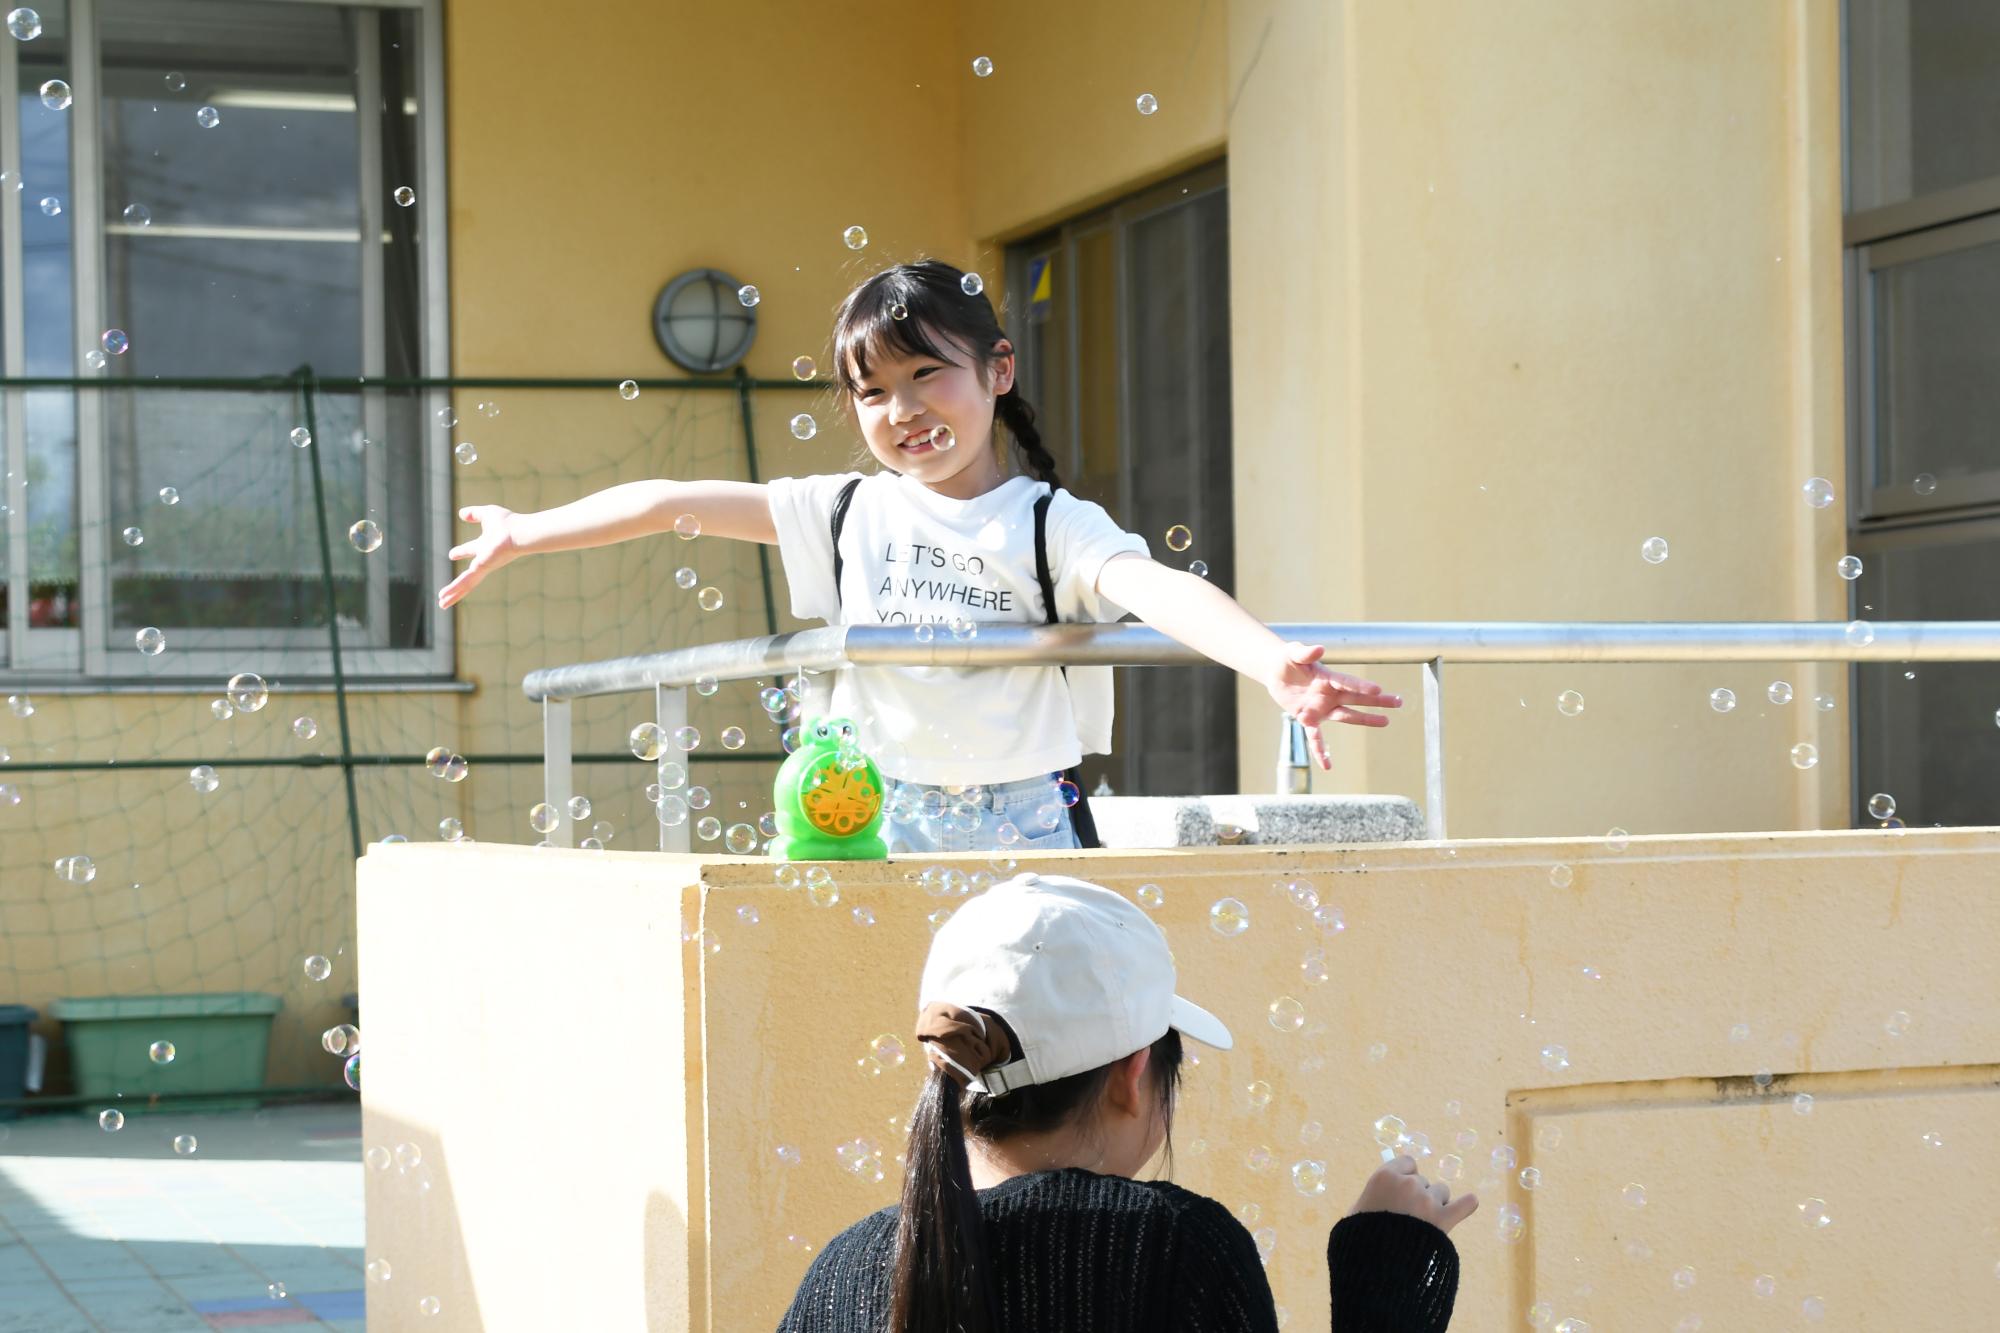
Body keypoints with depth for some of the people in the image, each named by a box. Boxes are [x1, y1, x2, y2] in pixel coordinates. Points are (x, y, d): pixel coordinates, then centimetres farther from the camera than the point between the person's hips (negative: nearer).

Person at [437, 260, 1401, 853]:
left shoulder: (1051, 525, -3)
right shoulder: (850, 514, 10)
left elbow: (1158, 589, -21)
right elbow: (674, 503, 14)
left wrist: (1277, 666, -40)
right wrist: (523, 533, 18)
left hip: (1022, 829, -2)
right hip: (878, 832, 2)